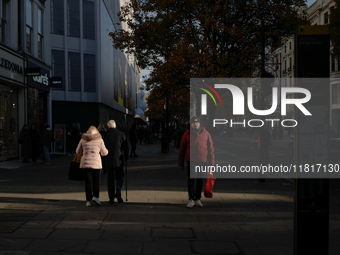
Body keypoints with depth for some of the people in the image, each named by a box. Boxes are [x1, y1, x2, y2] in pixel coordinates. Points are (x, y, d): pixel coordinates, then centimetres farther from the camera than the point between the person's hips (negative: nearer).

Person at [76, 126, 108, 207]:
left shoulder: (83, 139, 7)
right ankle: (95, 196, -4)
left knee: (88, 182, 5)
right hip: (96, 163, -1)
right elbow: (104, 153, 6)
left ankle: (88, 200, 2)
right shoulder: (99, 139, 3)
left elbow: (78, 152, 14)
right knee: (96, 181, 12)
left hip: (85, 163, 2)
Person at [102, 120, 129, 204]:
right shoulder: (121, 134, -2)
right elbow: (126, 147, 1)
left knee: (110, 180, 8)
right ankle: (118, 193, -10)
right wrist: (125, 158, 14)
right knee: (119, 178, 12)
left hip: (108, 161, 0)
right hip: (119, 161, 0)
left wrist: (103, 162, 11)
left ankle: (111, 198, 8)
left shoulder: (104, 135, -3)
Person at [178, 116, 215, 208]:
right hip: (191, 161, -1)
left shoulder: (206, 134, 5)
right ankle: (191, 199, -3)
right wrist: (180, 163, 6)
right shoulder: (187, 134, 3)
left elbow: (211, 149, 7)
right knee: (191, 179, -8)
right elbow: (182, 149, 7)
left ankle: (198, 199, 20)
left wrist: (211, 163, 3)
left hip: (202, 161, 1)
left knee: (200, 180, 8)